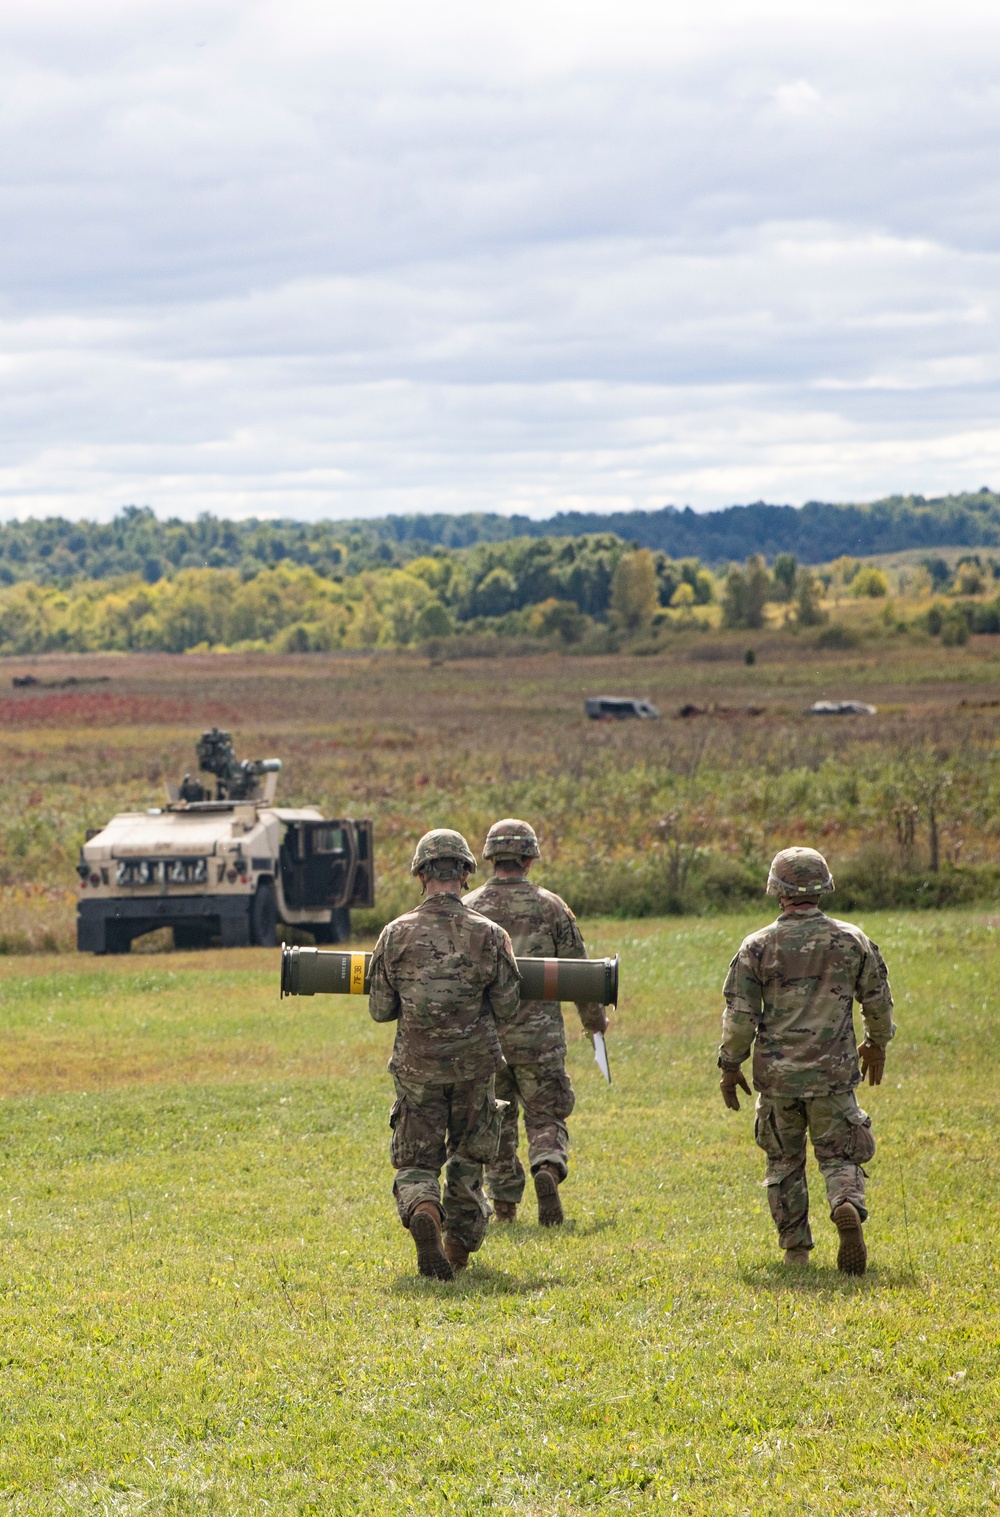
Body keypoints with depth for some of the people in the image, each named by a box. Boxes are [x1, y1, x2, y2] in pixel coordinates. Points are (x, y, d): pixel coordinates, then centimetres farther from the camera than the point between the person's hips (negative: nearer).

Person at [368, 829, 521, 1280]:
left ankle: (422, 1212, -24)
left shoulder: (396, 934, -6)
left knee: (414, 1162, 6)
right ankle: (459, 1246, 23)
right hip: (474, 1066, 0)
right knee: (468, 1158, 19)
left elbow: (380, 1010, 0)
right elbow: (507, 1008, -2)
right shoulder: (489, 935, -8)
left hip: (416, 1069, 0)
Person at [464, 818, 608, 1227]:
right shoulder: (550, 907, -1)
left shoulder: (469, 909, 0)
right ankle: (547, 1168, -23)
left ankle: (504, 1205, 14)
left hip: (484, 1036, 1)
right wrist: (596, 1020, 18)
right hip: (539, 1033, -1)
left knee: (496, 1121, 13)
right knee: (545, 1116, 6)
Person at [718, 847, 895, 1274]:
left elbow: (739, 1015, -5)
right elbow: (878, 999, 10)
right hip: (833, 1072, 0)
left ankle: (795, 1251, 15)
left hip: (777, 1076, 0)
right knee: (839, 1157, 7)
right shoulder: (851, 941, 0)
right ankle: (848, 1208, -23)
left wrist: (729, 1066, 6)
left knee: (784, 1163, 14)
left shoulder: (758, 946, -5)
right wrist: (876, 1044, 27)